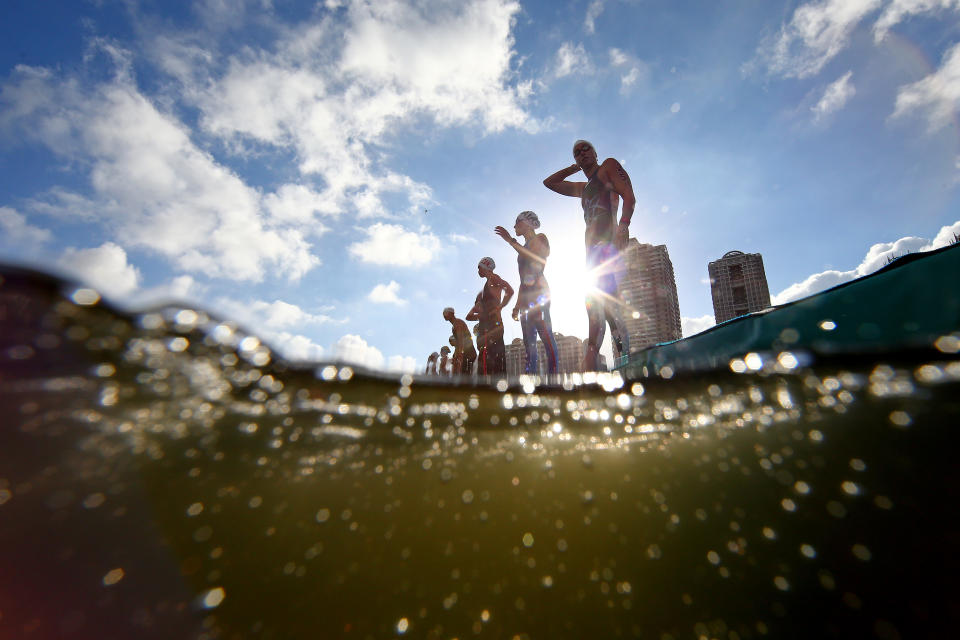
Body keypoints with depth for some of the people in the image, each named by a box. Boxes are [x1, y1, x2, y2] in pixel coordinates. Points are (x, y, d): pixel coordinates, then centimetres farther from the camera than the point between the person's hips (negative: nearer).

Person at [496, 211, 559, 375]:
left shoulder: (540, 238, 8)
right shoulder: (524, 248, 31)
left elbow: (534, 257, -15)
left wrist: (511, 241, -11)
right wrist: (518, 304, 20)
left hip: (538, 291, -8)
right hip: (526, 295, 9)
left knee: (545, 333, -19)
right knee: (528, 340, -2)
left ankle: (553, 373, -24)